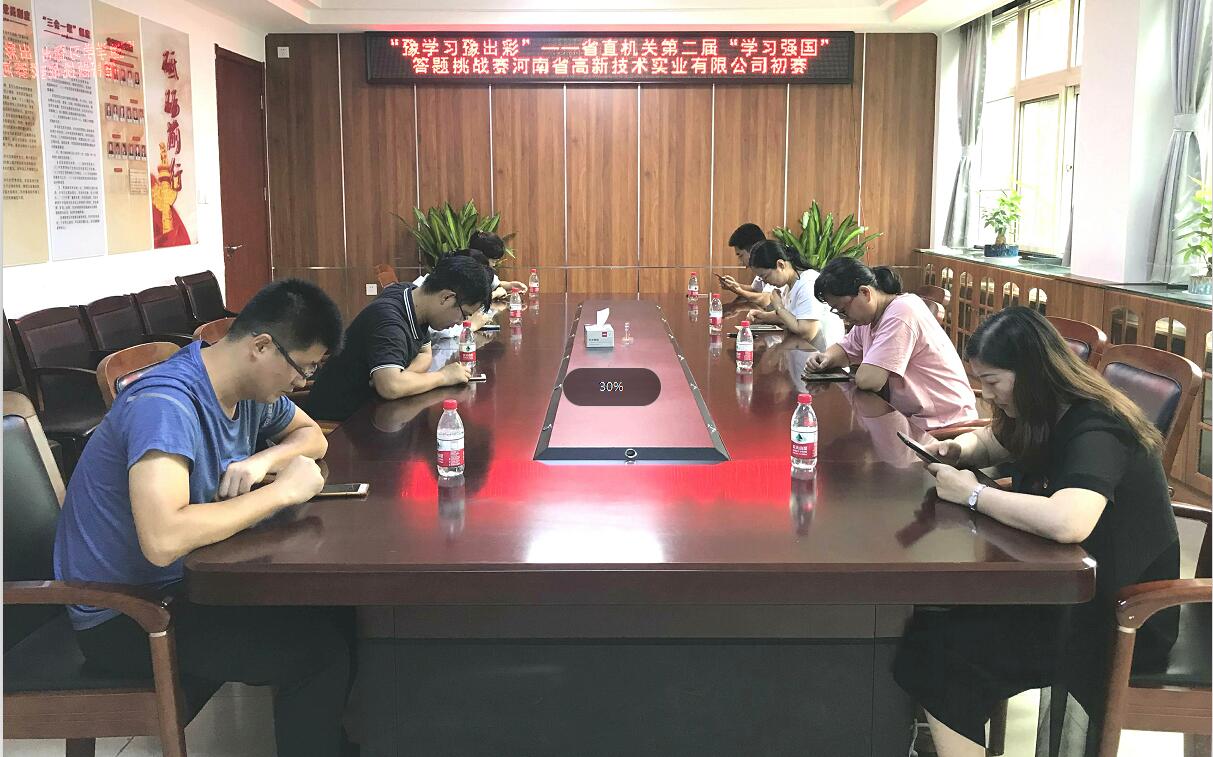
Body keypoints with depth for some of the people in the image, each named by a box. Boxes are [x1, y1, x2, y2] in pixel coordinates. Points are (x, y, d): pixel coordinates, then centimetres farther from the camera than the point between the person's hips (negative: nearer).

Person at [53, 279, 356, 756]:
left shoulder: (250, 389, -3)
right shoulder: (166, 404, -30)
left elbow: (311, 436, 14)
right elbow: (163, 540, -42)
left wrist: (263, 460, -10)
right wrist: (282, 491, -31)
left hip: (185, 580, 9)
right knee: (319, 649, -18)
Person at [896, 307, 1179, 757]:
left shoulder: (1095, 433, -24)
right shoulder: (1048, 418, 5)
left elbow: (1066, 523, -43)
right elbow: (988, 442, 25)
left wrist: (973, 494, -27)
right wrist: (955, 450, 0)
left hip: (1117, 619, -9)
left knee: (942, 651, -22)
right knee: (933, 601, -8)